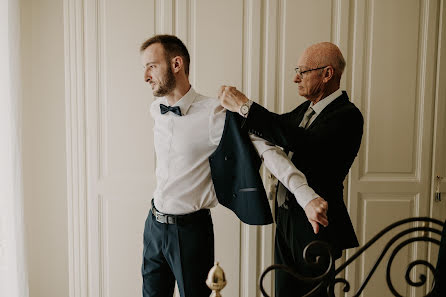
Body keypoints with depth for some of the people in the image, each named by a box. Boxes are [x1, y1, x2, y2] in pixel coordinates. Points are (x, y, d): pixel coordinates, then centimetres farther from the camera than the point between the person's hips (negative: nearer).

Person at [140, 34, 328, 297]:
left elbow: (266, 149, -24)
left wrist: (307, 197, -32)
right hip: (154, 224, 6)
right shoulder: (155, 110, 2)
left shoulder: (212, 113, -19)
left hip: (190, 229, -6)